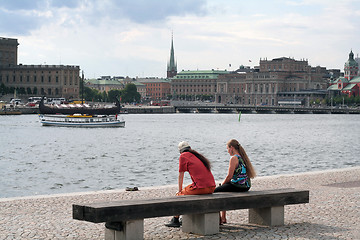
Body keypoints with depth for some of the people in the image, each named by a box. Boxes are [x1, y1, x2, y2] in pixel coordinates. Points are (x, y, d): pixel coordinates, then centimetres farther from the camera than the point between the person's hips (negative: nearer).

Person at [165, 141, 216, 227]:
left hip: (201, 187, -7)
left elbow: (180, 175, 6)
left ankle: (175, 220, 19)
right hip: (212, 187, 8)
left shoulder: (183, 156, 2)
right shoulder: (197, 155, 23)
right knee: (189, 191, 33)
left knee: (179, 195, 14)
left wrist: (180, 190, 17)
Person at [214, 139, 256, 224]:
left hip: (238, 186, -10)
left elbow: (229, 176, -16)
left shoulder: (234, 158, -14)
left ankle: (219, 218, 6)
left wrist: (222, 184, 1)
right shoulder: (242, 157, 14)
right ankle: (223, 218, 30)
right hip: (246, 186, 10)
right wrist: (223, 184, 18)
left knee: (215, 191, 3)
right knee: (222, 189, 30)